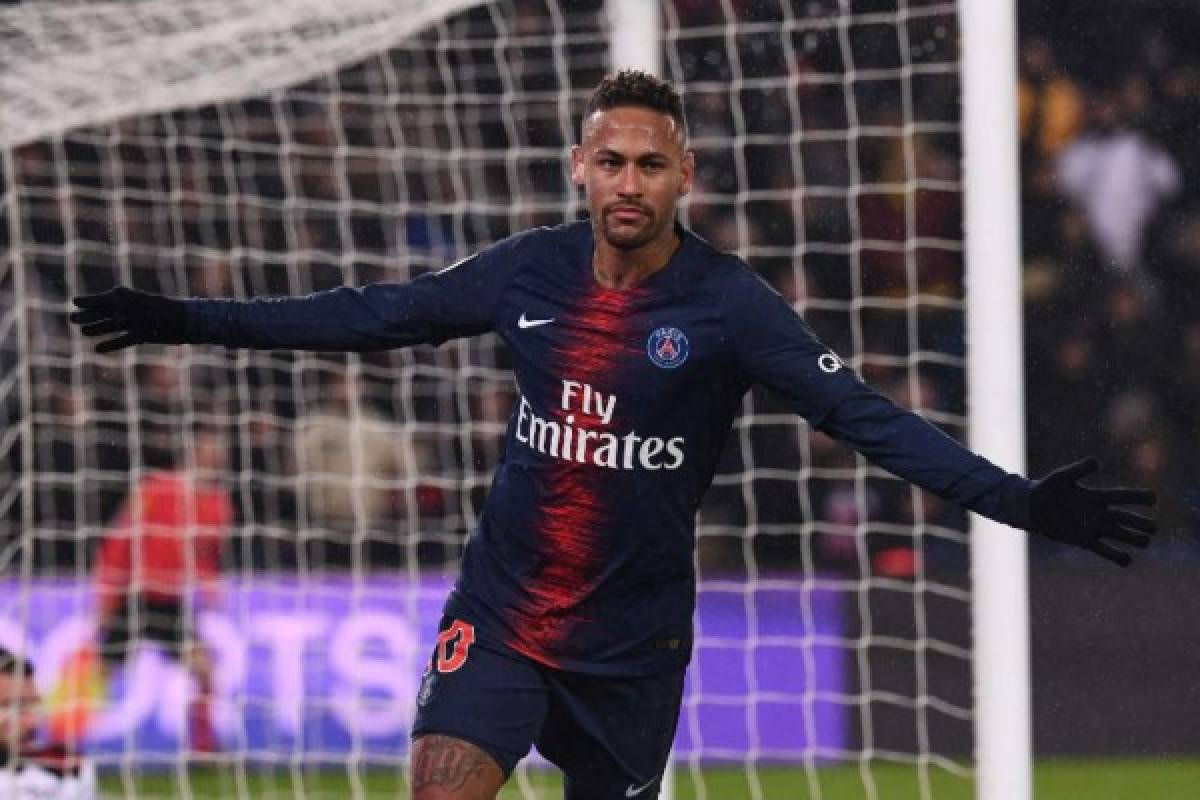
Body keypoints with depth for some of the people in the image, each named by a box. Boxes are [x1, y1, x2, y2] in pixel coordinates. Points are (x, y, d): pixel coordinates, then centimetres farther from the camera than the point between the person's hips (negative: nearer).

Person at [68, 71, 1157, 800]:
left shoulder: (729, 305, -11)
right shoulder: (531, 271, -1)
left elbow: (864, 417, -15)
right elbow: (379, 317, 11)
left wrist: (1017, 501, -26)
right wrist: (192, 321, 12)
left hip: (633, 638, -1)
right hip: (502, 608, 1)